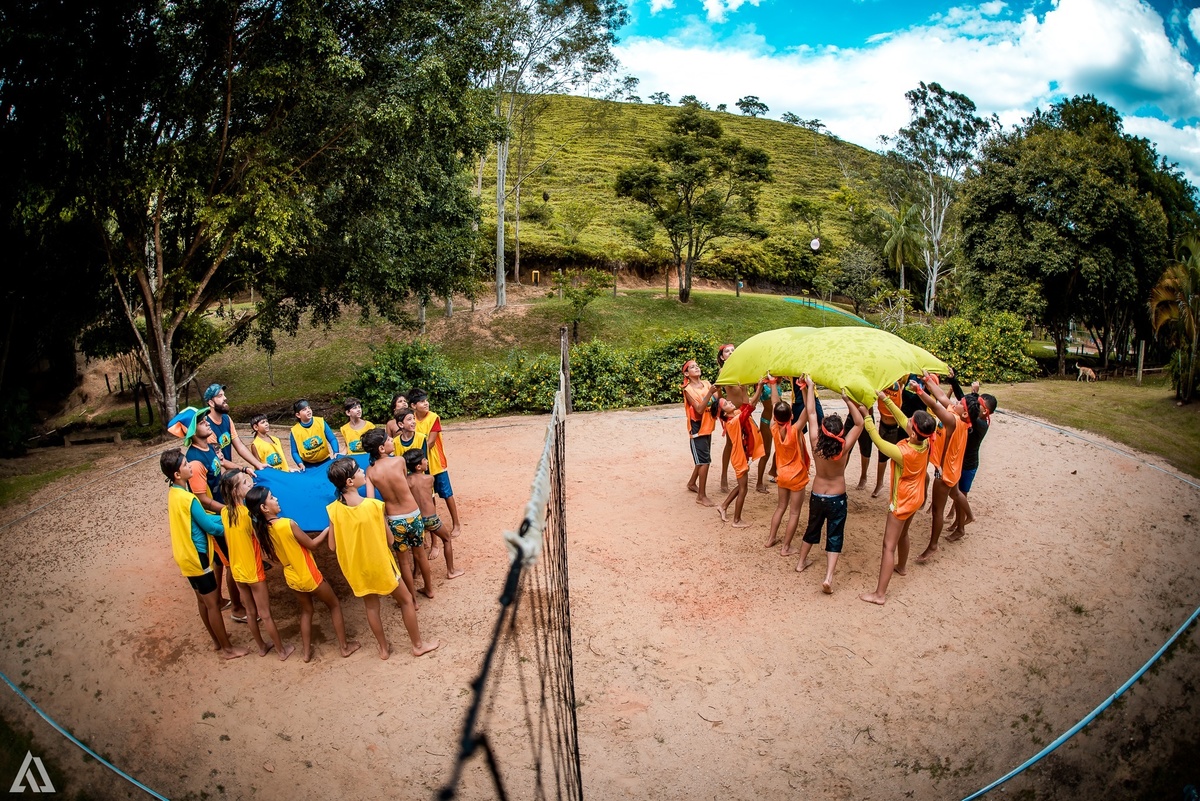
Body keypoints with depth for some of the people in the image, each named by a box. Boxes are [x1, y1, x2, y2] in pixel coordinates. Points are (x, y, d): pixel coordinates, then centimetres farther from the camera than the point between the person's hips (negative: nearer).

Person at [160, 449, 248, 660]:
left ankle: (217, 640, 35)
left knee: (202, 599, 20)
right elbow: (209, 526, -17)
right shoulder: (187, 498, -26)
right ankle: (228, 648, 14)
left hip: (187, 554, 9)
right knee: (212, 603, 2)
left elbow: (201, 518, 11)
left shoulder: (174, 493, 4)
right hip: (196, 556, -9)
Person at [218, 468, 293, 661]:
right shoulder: (247, 513, -26)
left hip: (237, 570, 6)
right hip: (254, 571, -6)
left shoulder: (224, 512, -5)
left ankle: (262, 647, 36)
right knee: (265, 614, 8)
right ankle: (282, 650, 23)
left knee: (251, 612, 21)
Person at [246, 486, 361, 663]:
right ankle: (345, 646, 23)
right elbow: (312, 544, -15)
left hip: (291, 577, 6)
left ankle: (306, 652, 32)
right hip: (309, 576, -6)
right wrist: (328, 529, -3)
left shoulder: (261, 530, -8)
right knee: (334, 606, 15)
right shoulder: (288, 524, -30)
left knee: (306, 611, 27)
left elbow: (274, 558, 4)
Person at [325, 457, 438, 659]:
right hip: (380, 564, -4)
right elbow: (389, 540, -15)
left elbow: (332, 546, -6)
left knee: (371, 606, 24)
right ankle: (418, 645, 29)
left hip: (356, 568, 4)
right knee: (406, 601, 17)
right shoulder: (374, 505, -26)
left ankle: (384, 648, 37)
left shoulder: (334, 509, -15)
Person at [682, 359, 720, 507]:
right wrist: (709, 392, -30)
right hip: (697, 427, -7)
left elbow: (717, 402, -2)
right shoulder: (688, 389, -14)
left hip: (707, 426, 7)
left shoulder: (706, 383, 3)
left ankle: (692, 483, 41)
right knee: (705, 461, -9)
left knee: (702, 459, 19)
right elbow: (699, 409, -23)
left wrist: (718, 391, -21)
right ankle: (701, 495, -2)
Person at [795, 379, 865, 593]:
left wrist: (810, 386, -10)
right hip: (837, 498, -3)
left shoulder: (816, 444, -19)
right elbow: (860, 422, -16)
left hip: (817, 496, 3)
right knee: (834, 537, 5)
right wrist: (848, 400, -18)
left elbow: (811, 413, -14)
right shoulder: (844, 448, -23)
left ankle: (801, 562, 39)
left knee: (812, 529, 24)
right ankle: (828, 577, -7)